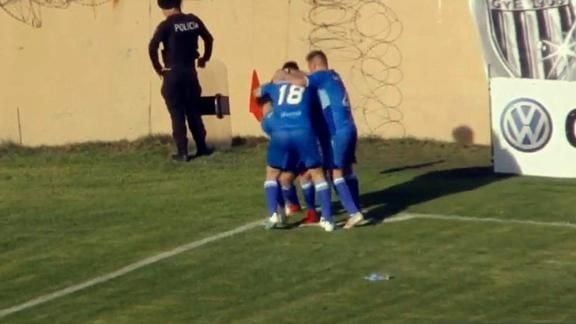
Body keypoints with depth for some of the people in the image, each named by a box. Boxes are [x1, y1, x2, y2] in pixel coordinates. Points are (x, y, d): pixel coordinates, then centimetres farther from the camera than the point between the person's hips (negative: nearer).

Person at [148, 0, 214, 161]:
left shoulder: (166, 25, -12)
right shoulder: (193, 21, 4)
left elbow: (152, 47, -22)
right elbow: (209, 38, 16)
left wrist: (158, 67, -9)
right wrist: (204, 58, 29)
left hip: (173, 74, -5)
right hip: (190, 72, 5)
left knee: (177, 113, 1)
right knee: (194, 111, 15)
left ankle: (182, 152, -1)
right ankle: (202, 147, 18)